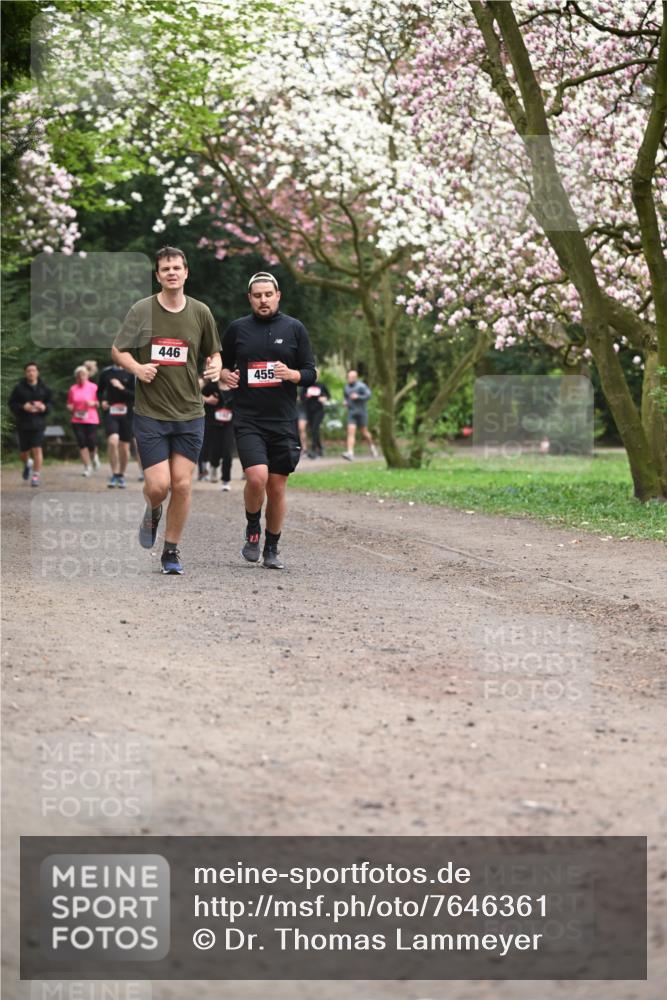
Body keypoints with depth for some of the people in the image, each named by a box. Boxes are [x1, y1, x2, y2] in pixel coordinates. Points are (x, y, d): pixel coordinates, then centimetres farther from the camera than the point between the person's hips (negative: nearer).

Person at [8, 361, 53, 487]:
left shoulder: (44, 388, 2)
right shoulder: (19, 388, -2)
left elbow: (51, 402, 12)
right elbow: (12, 404, 1)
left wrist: (45, 407, -9)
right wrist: (23, 407, -17)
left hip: (38, 424, -1)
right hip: (23, 424, 1)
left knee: (37, 449, -12)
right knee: (23, 453, 8)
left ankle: (36, 475, -3)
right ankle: (28, 464, 44)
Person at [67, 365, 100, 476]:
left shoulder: (93, 387, 0)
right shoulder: (73, 389, 7)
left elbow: (99, 402, 5)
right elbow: (69, 404, 18)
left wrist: (93, 403, -15)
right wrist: (70, 408, -4)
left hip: (91, 420, -2)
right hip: (77, 420, 2)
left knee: (91, 443, -2)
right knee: (82, 443, -6)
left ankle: (93, 457, 33)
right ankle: (87, 466, -1)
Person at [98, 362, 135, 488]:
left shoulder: (131, 373, -2)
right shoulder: (106, 372, 6)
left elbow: (136, 395, -5)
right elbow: (100, 391, 20)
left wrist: (122, 388, -15)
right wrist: (102, 400, 1)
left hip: (126, 414, 0)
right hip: (110, 412, 0)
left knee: (124, 447, 7)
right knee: (113, 441, -21)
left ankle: (121, 475, 27)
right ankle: (114, 474, -9)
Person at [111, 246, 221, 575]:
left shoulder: (200, 312, 5)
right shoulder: (141, 310, -2)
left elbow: (213, 352, 17)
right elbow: (117, 351, 4)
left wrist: (215, 367, -6)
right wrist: (137, 368, -16)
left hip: (190, 413, 2)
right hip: (150, 412, -2)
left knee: (182, 484, -1)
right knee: (158, 485, -9)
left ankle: (171, 551, 14)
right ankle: (152, 512, 28)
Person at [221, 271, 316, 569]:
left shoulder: (294, 328, 5)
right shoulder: (237, 329, 6)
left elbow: (311, 374, 6)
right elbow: (222, 364, 19)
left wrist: (291, 374, -15)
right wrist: (225, 375, -4)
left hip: (283, 421, 1)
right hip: (248, 419, -1)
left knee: (277, 487, 5)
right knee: (257, 477, -21)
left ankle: (272, 548, 21)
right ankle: (252, 530, 7)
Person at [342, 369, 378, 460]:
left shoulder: (361, 386, -8)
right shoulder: (346, 388, 9)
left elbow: (368, 395, -15)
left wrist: (358, 397, -23)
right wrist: (346, 402, 4)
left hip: (361, 412, -4)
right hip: (351, 413, 4)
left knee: (364, 432, 6)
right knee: (351, 432, -12)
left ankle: (372, 447, 34)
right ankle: (350, 453, -22)